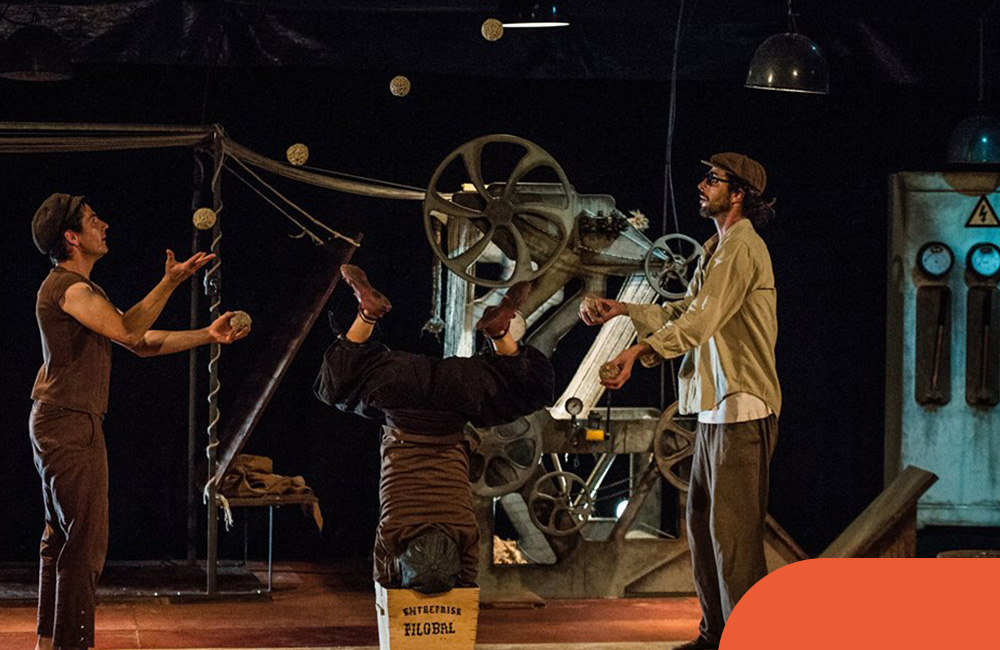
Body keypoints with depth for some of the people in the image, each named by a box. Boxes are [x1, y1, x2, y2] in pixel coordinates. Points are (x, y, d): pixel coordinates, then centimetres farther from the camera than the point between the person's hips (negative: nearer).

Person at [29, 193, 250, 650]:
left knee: (61, 536, 15)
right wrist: (170, 283, -27)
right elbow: (127, 331, -28)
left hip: (57, 425, 11)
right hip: (71, 426, -11)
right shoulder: (68, 288, -14)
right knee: (85, 541, -11)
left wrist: (207, 336, 12)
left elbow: (142, 343, 18)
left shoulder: (82, 288, 20)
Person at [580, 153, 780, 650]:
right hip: (716, 407, 11)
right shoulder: (717, 249, 20)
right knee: (702, 519, 12)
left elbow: (700, 321, -23)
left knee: (732, 526, -11)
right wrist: (622, 310, 13)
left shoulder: (741, 247, -12)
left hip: (742, 406, -11)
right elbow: (684, 311, 22)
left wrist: (636, 353, -31)